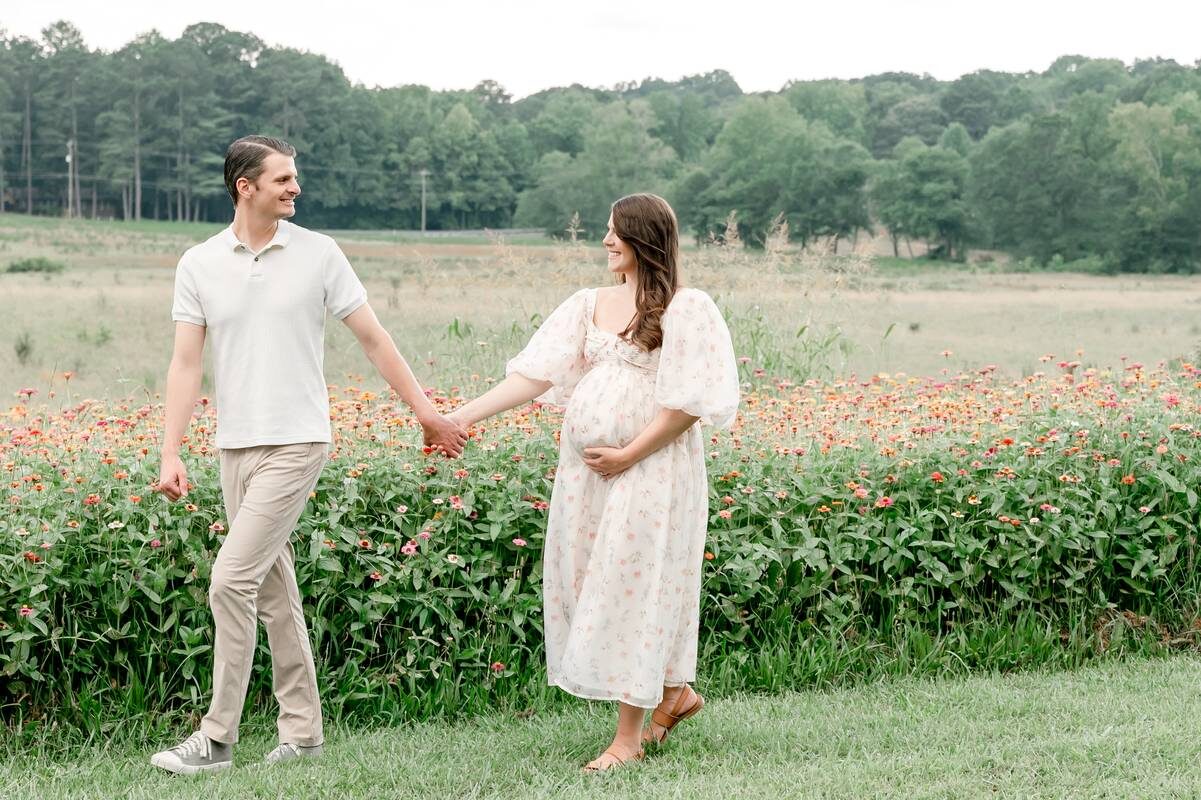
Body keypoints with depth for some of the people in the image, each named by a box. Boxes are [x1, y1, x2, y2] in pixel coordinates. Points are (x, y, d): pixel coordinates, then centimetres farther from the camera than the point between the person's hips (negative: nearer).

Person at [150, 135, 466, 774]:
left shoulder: (318, 254, -1)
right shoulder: (199, 264, 4)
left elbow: (373, 339, 4)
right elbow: (185, 364, 2)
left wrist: (426, 411, 6)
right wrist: (170, 454, -6)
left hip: (296, 443, -4)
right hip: (235, 448, 4)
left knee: (231, 581, -12)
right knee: (273, 590, 10)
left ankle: (217, 738, -5)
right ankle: (302, 731, 19)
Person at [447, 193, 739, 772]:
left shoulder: (686, 309, -7)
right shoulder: (589, 304, 9)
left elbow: (691, 401, -12)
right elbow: (536, 374, 3)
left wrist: (629, 455, -16)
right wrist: (464, 415, -7)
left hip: (651, 469, -6)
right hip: (584, 468, 7)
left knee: (629, 589, -3)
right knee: (589, 584, 10)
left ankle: (628, 738, 7)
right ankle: (675, 694, 29)